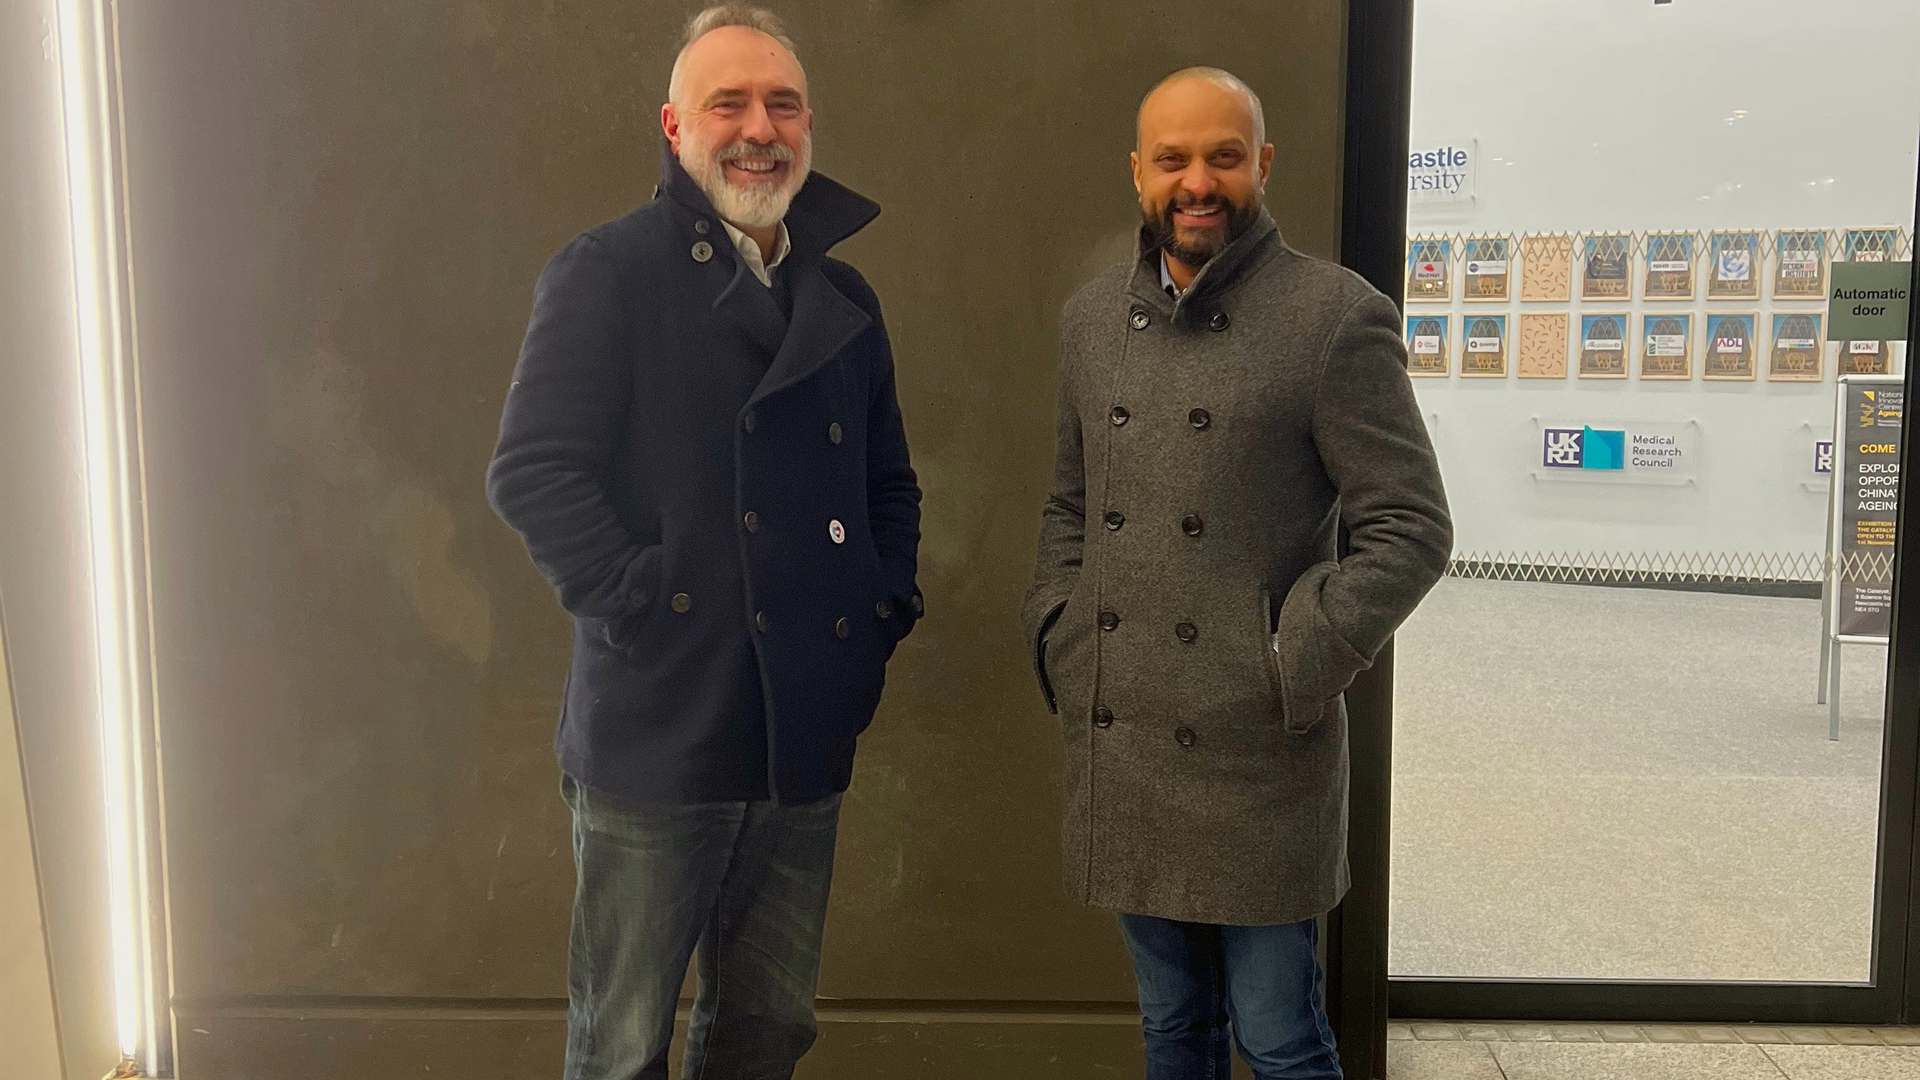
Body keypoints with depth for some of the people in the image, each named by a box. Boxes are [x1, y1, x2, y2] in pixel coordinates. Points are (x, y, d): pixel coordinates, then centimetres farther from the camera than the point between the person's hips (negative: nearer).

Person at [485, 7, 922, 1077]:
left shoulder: (845, 301, 13)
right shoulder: (608, 273, -6)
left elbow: (889, 484, 22)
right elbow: (534, 469, -15)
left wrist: (887, 609, 9)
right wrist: (637, 604, -18)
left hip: (805, 741, 6)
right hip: (657, 737, -5)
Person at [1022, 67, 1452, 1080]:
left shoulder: (1336, 316, -8)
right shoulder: (1091, 317, 9)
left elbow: (1412, 528, -8)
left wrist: (1292, 670, -14)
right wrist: (1059, 644, 6)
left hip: (1258, 757, -5)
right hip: (1117, 750, 5)